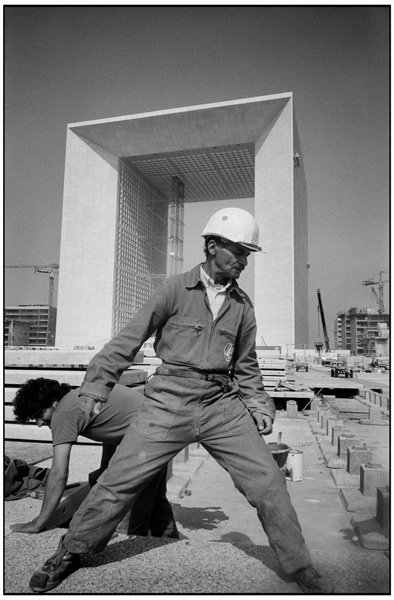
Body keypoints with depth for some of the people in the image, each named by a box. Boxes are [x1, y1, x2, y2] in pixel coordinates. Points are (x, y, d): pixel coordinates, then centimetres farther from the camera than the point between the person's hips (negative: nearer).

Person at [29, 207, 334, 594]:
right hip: (170, 402, -2)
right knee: (118, 482, 1)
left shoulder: (242, 306, 9)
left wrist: (260, 406, 7)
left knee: (268, 483, -1)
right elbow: (130, 338, -1)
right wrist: (96, 384, -4)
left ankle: (302, 571, 20)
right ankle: (70, 553, 27)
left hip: (223, 405, 3)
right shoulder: (175, 289, -3)